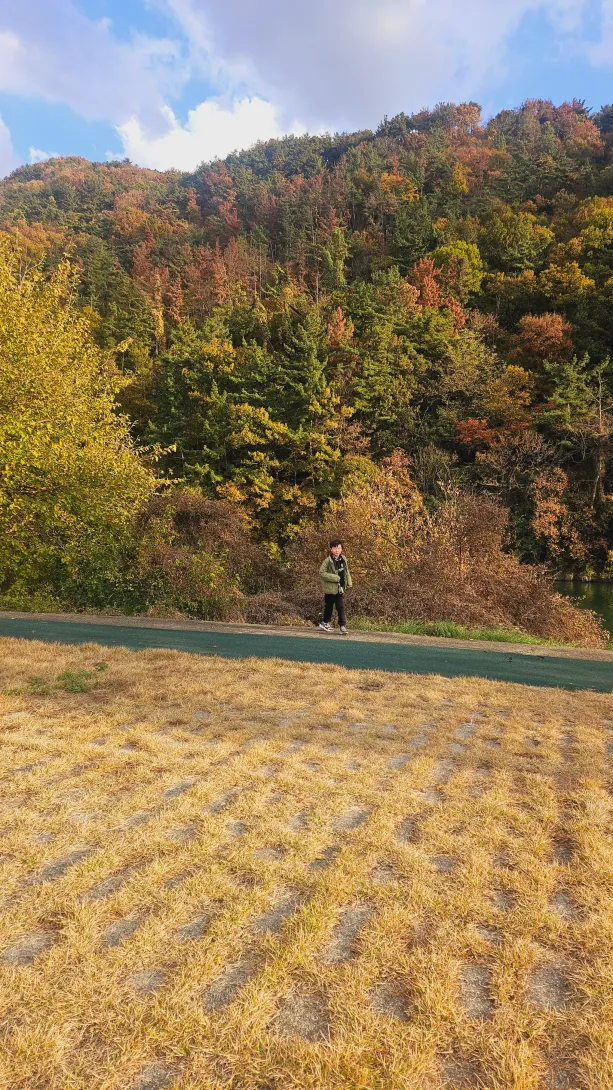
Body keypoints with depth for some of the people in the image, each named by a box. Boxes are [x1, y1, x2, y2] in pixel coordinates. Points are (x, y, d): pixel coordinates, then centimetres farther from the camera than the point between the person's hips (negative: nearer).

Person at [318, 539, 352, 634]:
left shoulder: (343, 559, 3)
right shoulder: (328, 561, -14)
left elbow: (346, 571, 16)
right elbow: (321, 573, -17)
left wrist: (348, 583, 10)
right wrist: (335, 578, -20)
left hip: (340, 588, 4)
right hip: (330, 588, -3)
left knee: (341, 607, -1)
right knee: (329, 606, 10)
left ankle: (342, 626, 4)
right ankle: (325, 623, 27)